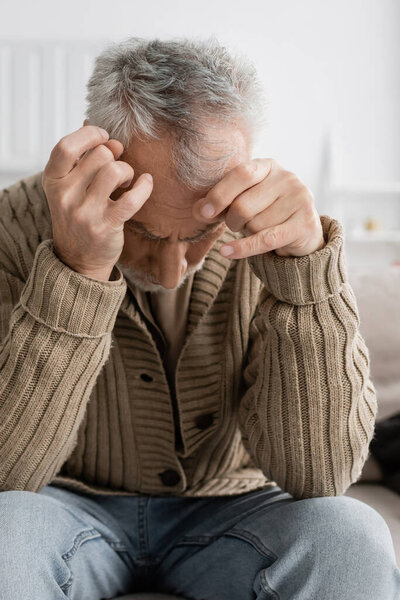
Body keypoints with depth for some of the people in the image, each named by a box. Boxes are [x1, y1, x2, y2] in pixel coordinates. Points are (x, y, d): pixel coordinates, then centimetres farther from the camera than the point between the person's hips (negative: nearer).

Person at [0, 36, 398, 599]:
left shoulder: (268, 237, -15)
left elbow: (317, 475, -21)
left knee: (352, 543, -26)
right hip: (73, 505, 0)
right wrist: (77, 272, -38)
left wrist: (304, 265, -33)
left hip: (227, 507, 1)